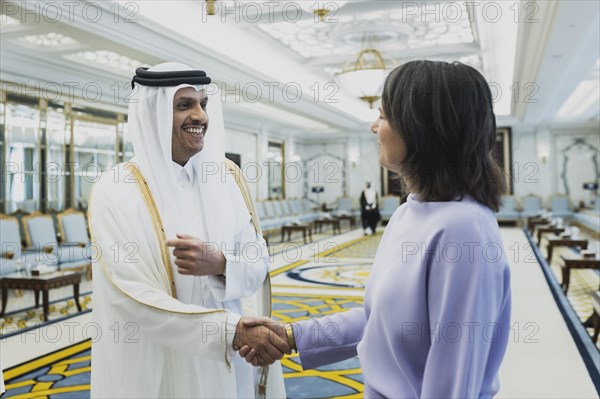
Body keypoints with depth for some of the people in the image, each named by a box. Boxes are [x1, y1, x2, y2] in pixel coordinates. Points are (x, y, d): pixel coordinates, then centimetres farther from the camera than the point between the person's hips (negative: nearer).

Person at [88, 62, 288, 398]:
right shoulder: (115, 191, -14)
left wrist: (220, 264, -22)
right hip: (155, 371, -4)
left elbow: (259, 265, 0)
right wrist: (233, 330, -28)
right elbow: (134, 300, -20)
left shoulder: (225, 179, 0)